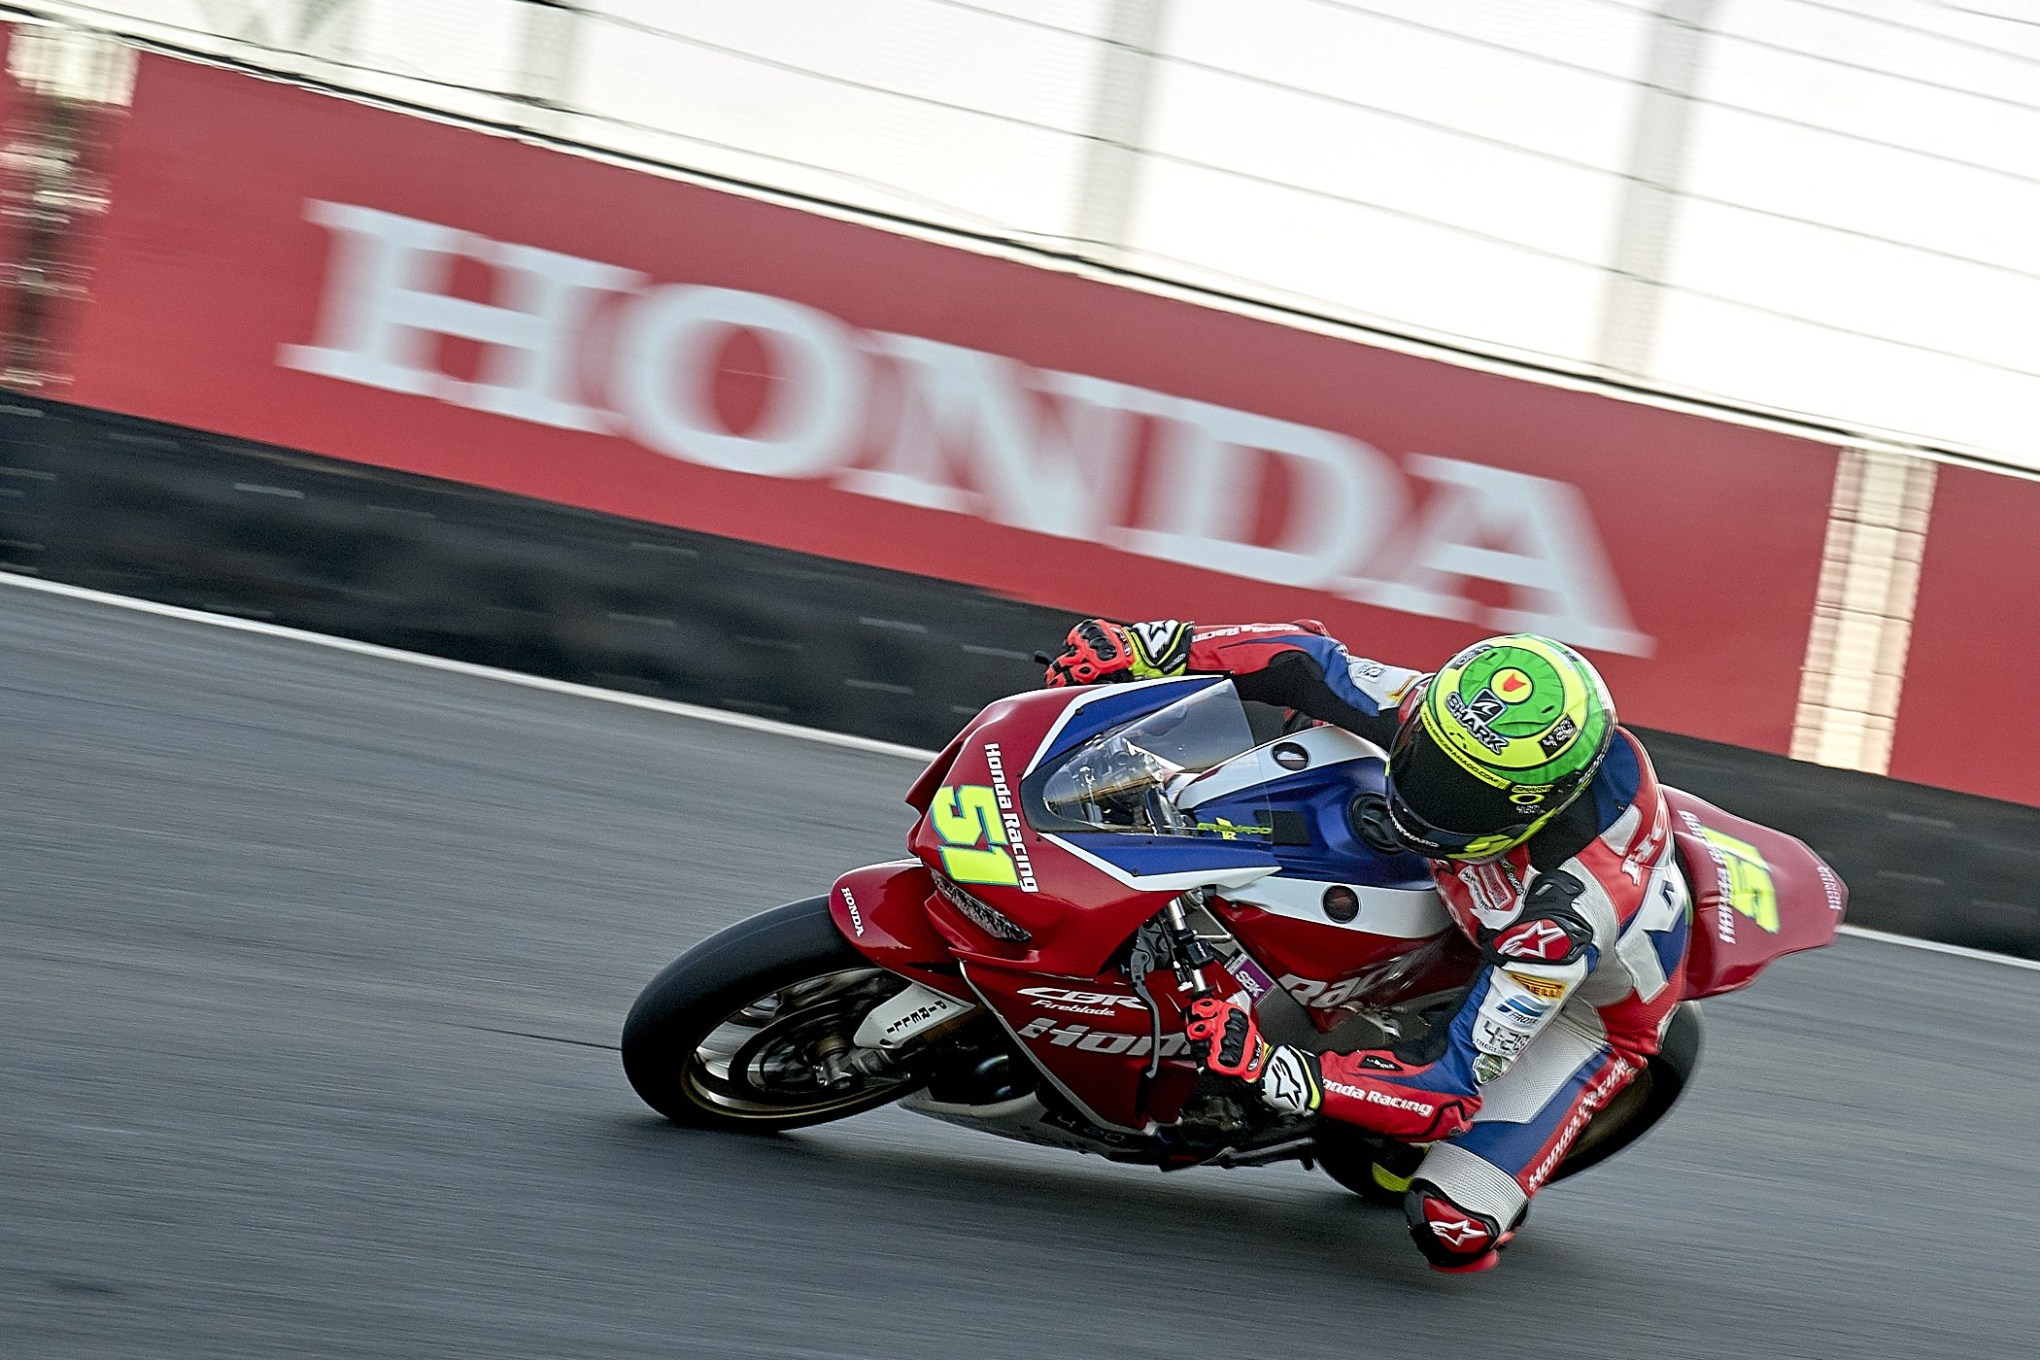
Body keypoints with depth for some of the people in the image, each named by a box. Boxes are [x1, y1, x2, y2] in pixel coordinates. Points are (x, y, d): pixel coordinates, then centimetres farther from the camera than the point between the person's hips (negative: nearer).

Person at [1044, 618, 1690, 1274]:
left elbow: (1452, 1085, -43)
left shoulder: (1570, 910, -46)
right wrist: (1147, 645, -26)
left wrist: (1268, 1070, -51)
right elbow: (1311, 662, -17)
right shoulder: (1440, 708, -32)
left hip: (1593, 1001, -6)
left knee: (1451, 1228, -19)